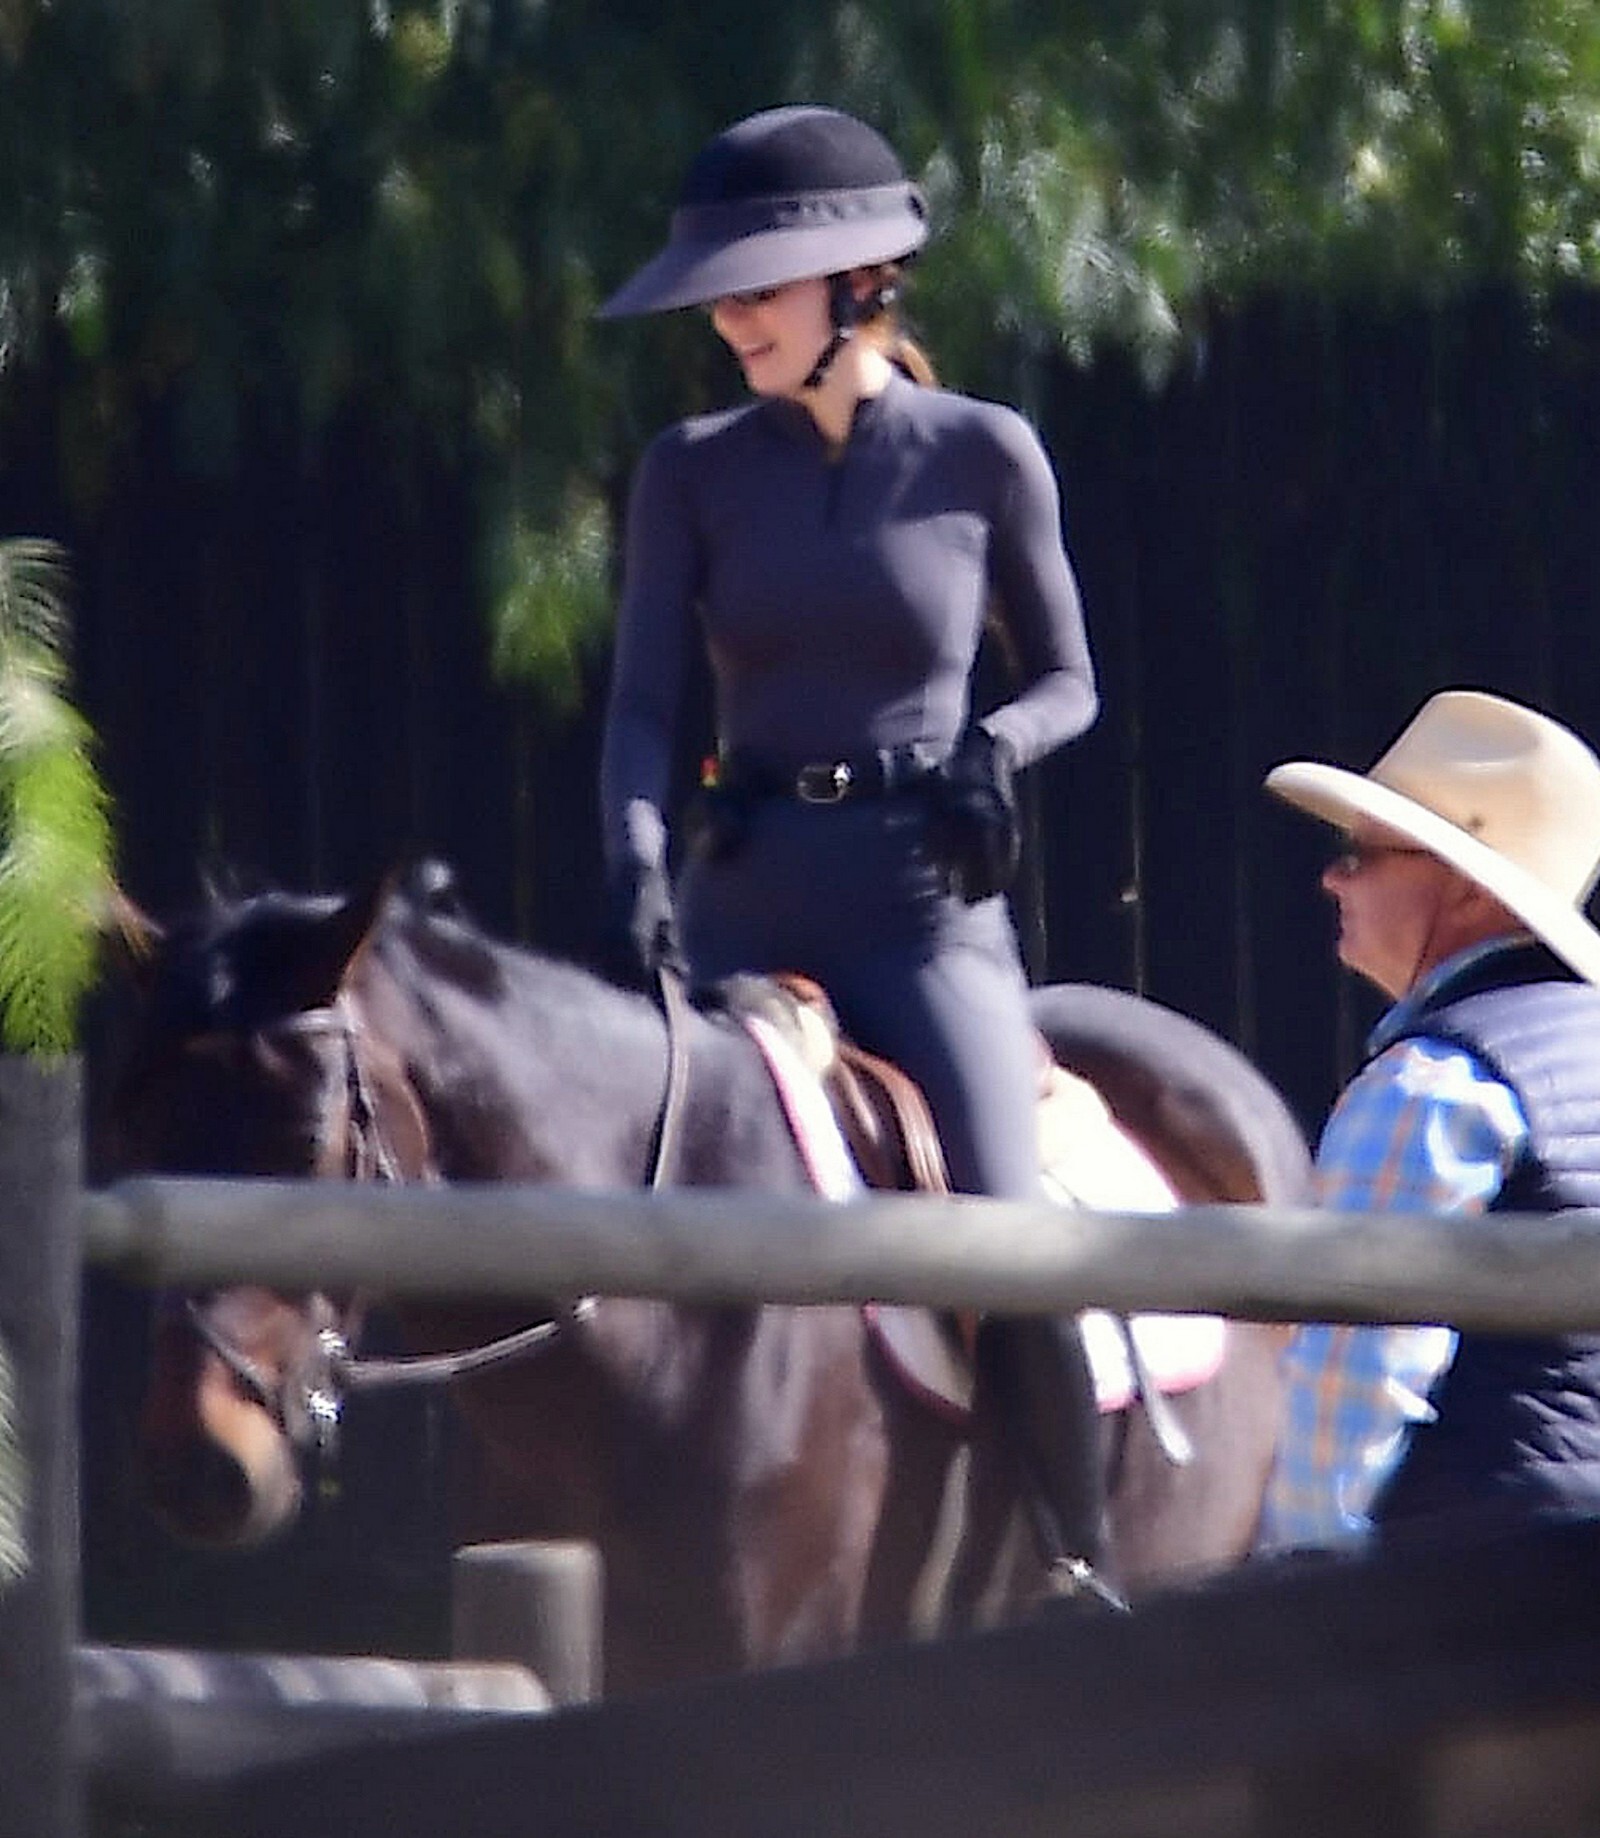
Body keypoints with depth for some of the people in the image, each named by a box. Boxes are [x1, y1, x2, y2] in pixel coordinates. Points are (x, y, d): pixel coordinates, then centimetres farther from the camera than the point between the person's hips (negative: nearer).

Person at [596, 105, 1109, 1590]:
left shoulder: (983, 455, 1)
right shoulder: (693, 474, 6)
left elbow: (1066, 680, 11)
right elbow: (643, 698, -2)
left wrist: (993, 745, -11)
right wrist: (636, 863, -21)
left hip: (928, 908, -3)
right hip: (745, 906, 3)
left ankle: (1081, 1579, -6)